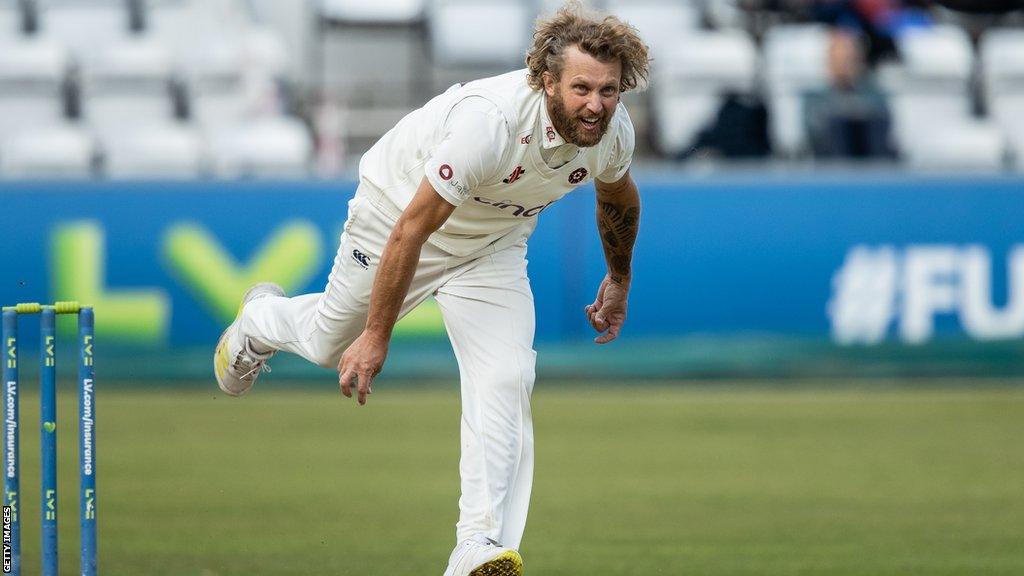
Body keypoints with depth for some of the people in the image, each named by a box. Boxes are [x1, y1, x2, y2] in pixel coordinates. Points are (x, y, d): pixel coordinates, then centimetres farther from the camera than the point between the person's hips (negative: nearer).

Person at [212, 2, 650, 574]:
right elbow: (411, 230, -36)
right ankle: (261, 320, 56)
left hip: (493, 245, 4)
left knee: (506, 380, -18)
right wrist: (377, 338, -31)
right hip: (399, 210, -4)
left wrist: (620, 281, 18)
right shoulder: (490, 120, -42)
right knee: (332, 344, 20)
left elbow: (619, 197, 5)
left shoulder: (614, 130, -22)